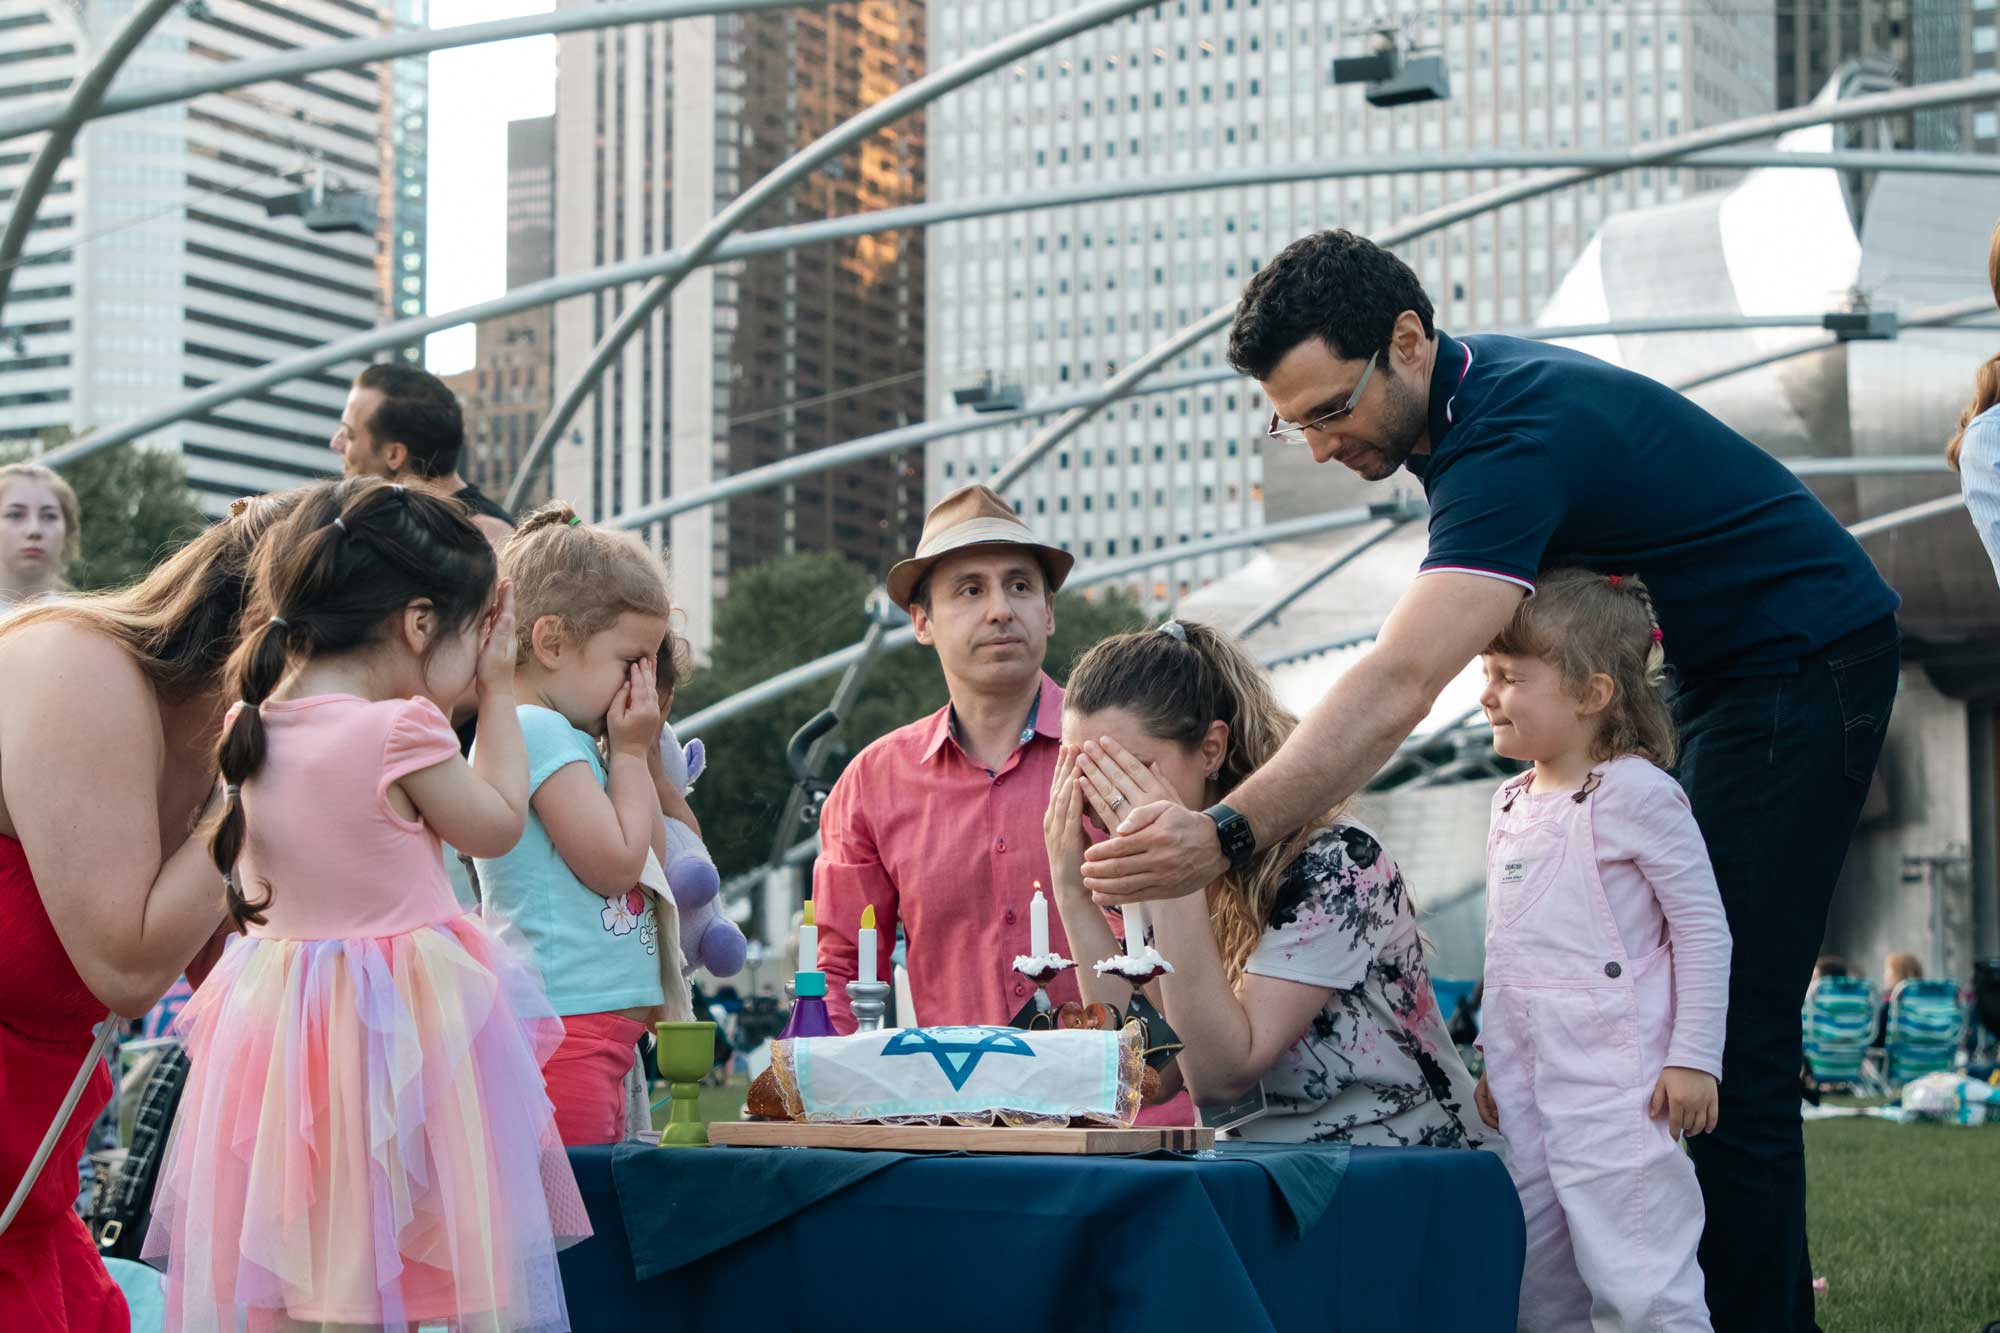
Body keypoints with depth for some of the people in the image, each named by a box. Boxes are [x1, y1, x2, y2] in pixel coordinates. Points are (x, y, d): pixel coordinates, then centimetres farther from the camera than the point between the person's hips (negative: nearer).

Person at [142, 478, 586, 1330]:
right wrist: (496, 692, 4)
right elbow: (498, 825, -4)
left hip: (276, 1020, 7)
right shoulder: (400, 732, -19)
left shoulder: (251, 727, 1)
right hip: (406, 1026, -7)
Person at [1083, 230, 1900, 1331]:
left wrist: (1228, 834, -53)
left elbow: (1398, 689, -43)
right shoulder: (1471, 388, 0)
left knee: (1728, 1020, -15)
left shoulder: (1513, 437, -31)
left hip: (1804, 656, -10)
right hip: (1715, 674, 10)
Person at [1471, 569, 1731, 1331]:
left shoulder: (1634, 792, -8)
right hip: (1525, 1096, 8)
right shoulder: (1511, 804, 15)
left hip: (1617, 1094, -8)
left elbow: (1702, 928, -8)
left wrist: (1693, 1058, -12)